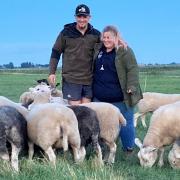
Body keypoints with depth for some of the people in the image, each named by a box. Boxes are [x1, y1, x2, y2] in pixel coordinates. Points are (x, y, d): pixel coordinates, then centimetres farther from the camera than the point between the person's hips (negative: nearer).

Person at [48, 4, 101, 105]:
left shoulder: (95, 34, 6)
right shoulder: (66, 32, 1)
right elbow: (56, 52, 4)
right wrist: (52, 72, -2)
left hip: (89, 80, 3)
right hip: (71, 79, -3)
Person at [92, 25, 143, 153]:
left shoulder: (124, 51, -8)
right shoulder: (98, 50, 11)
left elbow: (132, 70, -14)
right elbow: (94, 70, 24)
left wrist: (131, 87, -22)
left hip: (120, 99, -6)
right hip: (100, 98, 6)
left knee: (125, 124, 4)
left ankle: (129, 148, 17)